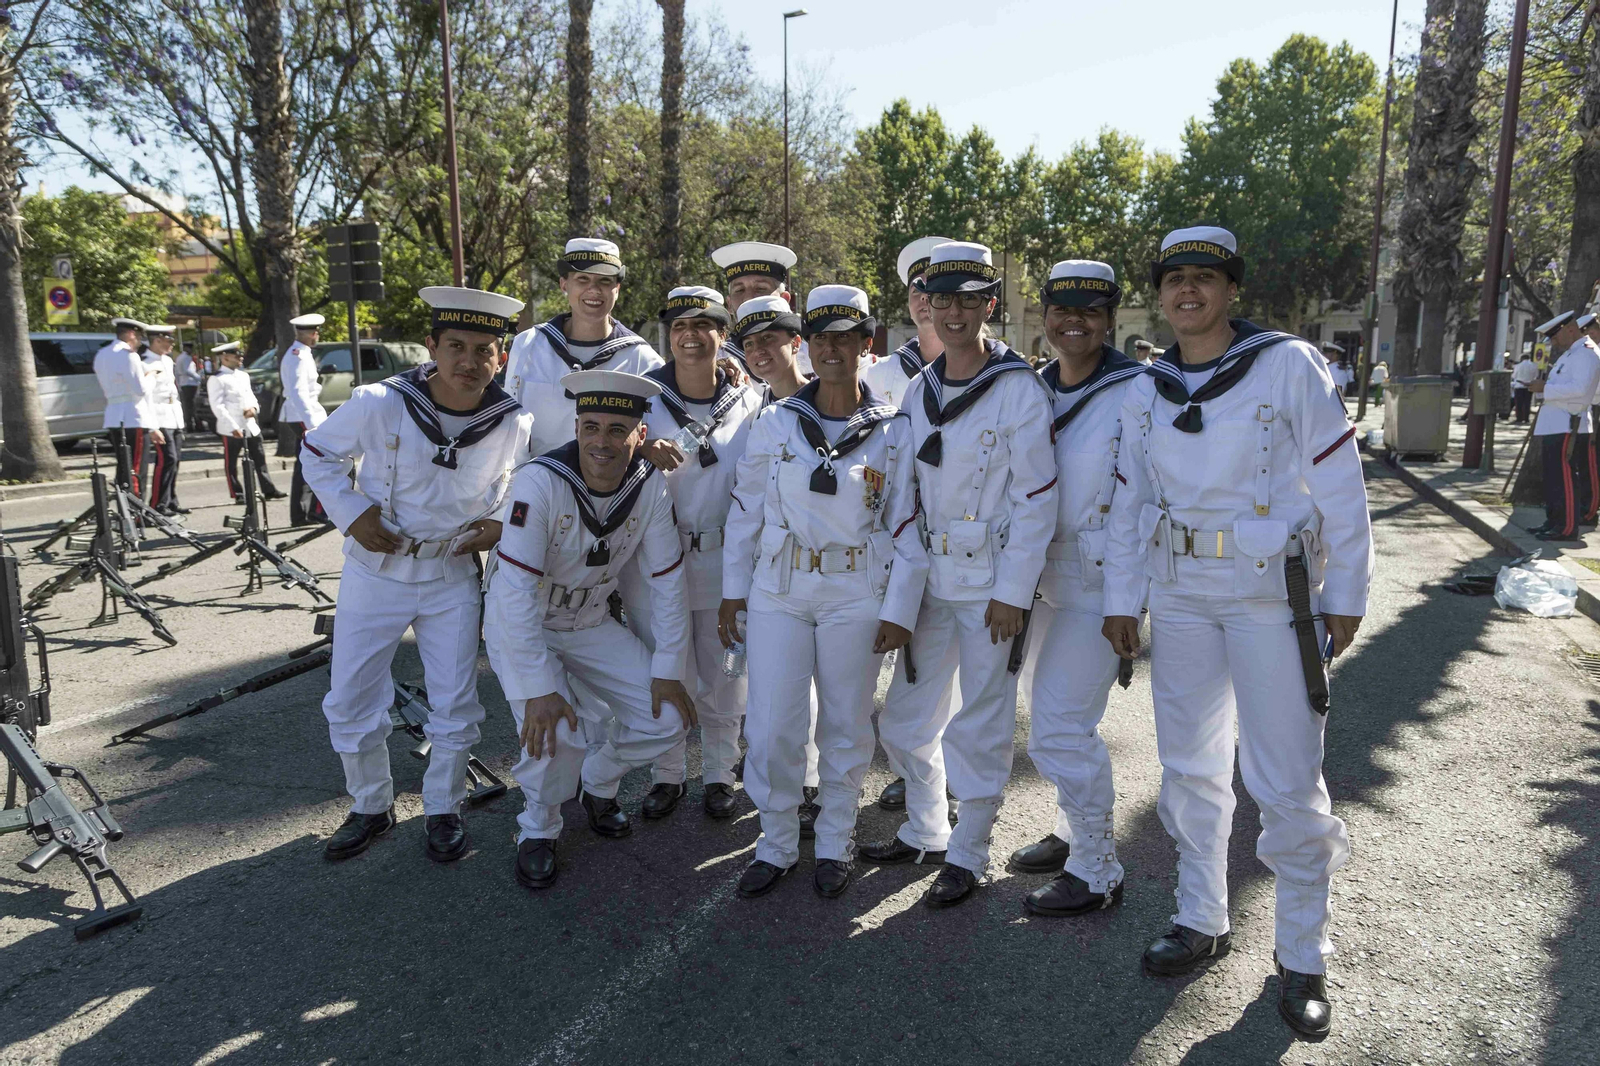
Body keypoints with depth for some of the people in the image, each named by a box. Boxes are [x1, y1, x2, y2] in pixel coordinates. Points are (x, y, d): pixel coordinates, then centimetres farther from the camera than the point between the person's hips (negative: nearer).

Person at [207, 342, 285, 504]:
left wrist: (254, 408, -4)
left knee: (260, 460, 8)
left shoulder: (243, 376, 15)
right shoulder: (216, 379, -8)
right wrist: (233, 427, -22)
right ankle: (238, 495, 8)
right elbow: (218, 406, -15)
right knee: (231, 464, 3)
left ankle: (269, 490, 14)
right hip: (231, 429, -7)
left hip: (251, 426, 7)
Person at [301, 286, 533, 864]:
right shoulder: (378, 404, -19)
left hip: (452, 575, 1)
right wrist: (351, 512, -13)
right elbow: (317, 453, -1)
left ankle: (443, 810, 30)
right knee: (350, 701, 8)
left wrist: (503, 520, -9)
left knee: (456, 706, 7)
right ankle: (370, 806, 32)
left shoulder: (513, 423, -15)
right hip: (375, 571, 0)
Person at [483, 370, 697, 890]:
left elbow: (667, 582, -7)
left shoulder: (650, 487, -15)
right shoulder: (540, 482, -29)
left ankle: (598, 784, 24)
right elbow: (516, 592, -32)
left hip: (590, 623, 5)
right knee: (555, 732, -26)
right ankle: (538, 830, 6)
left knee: (668, 718, -6)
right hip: (520, 626, -4)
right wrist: (539, 690, -34)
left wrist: (667, 670, -8)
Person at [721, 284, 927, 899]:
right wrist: (733, 591, 6)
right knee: (773, 727, 1)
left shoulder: (894, 431, 0)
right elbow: (745, 512, 7)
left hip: (856, 596, 0)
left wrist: (899, 610, -4)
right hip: (779, 592, 1)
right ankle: (777, 844, 22)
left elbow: (908, 526, 0)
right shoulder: (775, 424, 2)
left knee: (846, 726, 10)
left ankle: (835, 843, 29)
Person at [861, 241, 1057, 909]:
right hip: (929, 572, 6)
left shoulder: (1019, 389, -9)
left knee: (979, 724, 3)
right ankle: (924, 831, 34)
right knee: (906, 715, 13)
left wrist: (1013, 592, -14)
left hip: (991, 578, -6)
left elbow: (1036, 498, -11)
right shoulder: (918, 390, 9)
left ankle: (968, 853, 21)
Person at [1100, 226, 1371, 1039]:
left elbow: (1339, 486, -6)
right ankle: (1202, 920, 32)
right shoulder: (1146, 392, 5)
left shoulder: (1288, 365, -8)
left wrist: (1346, 596, -6)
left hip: (1272, 597, -4)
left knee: (1287, 782, 0)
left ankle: (1303, 955, 21)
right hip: (1181, 597, 4)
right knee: (1188, 767, 13)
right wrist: (1121, 601, 8)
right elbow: (1129, 504, 10)